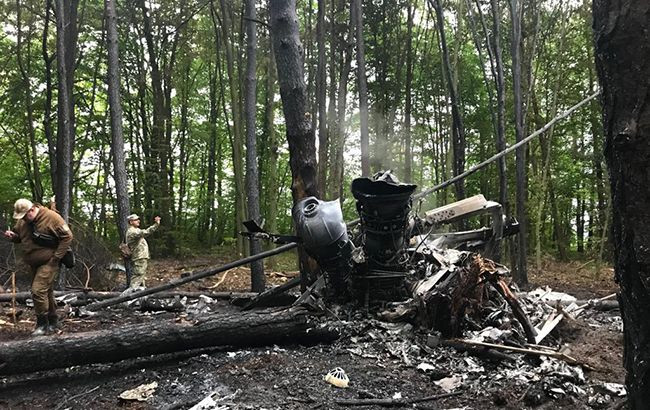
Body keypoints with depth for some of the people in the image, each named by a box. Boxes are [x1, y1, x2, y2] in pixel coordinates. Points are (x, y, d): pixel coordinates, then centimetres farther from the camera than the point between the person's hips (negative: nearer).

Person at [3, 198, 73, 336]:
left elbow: (67, 236, -16)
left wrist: (56, 257, -17)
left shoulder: (51, 217, -18)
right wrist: (12, 236, -7)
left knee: (38, 290, -16)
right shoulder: (22, 221, 3)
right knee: (46, 292, 15)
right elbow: (19, 236, 19)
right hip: (33, 264, 8)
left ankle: (43, 324, -4)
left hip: (48, 263, -7)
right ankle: (53, 322, 26)